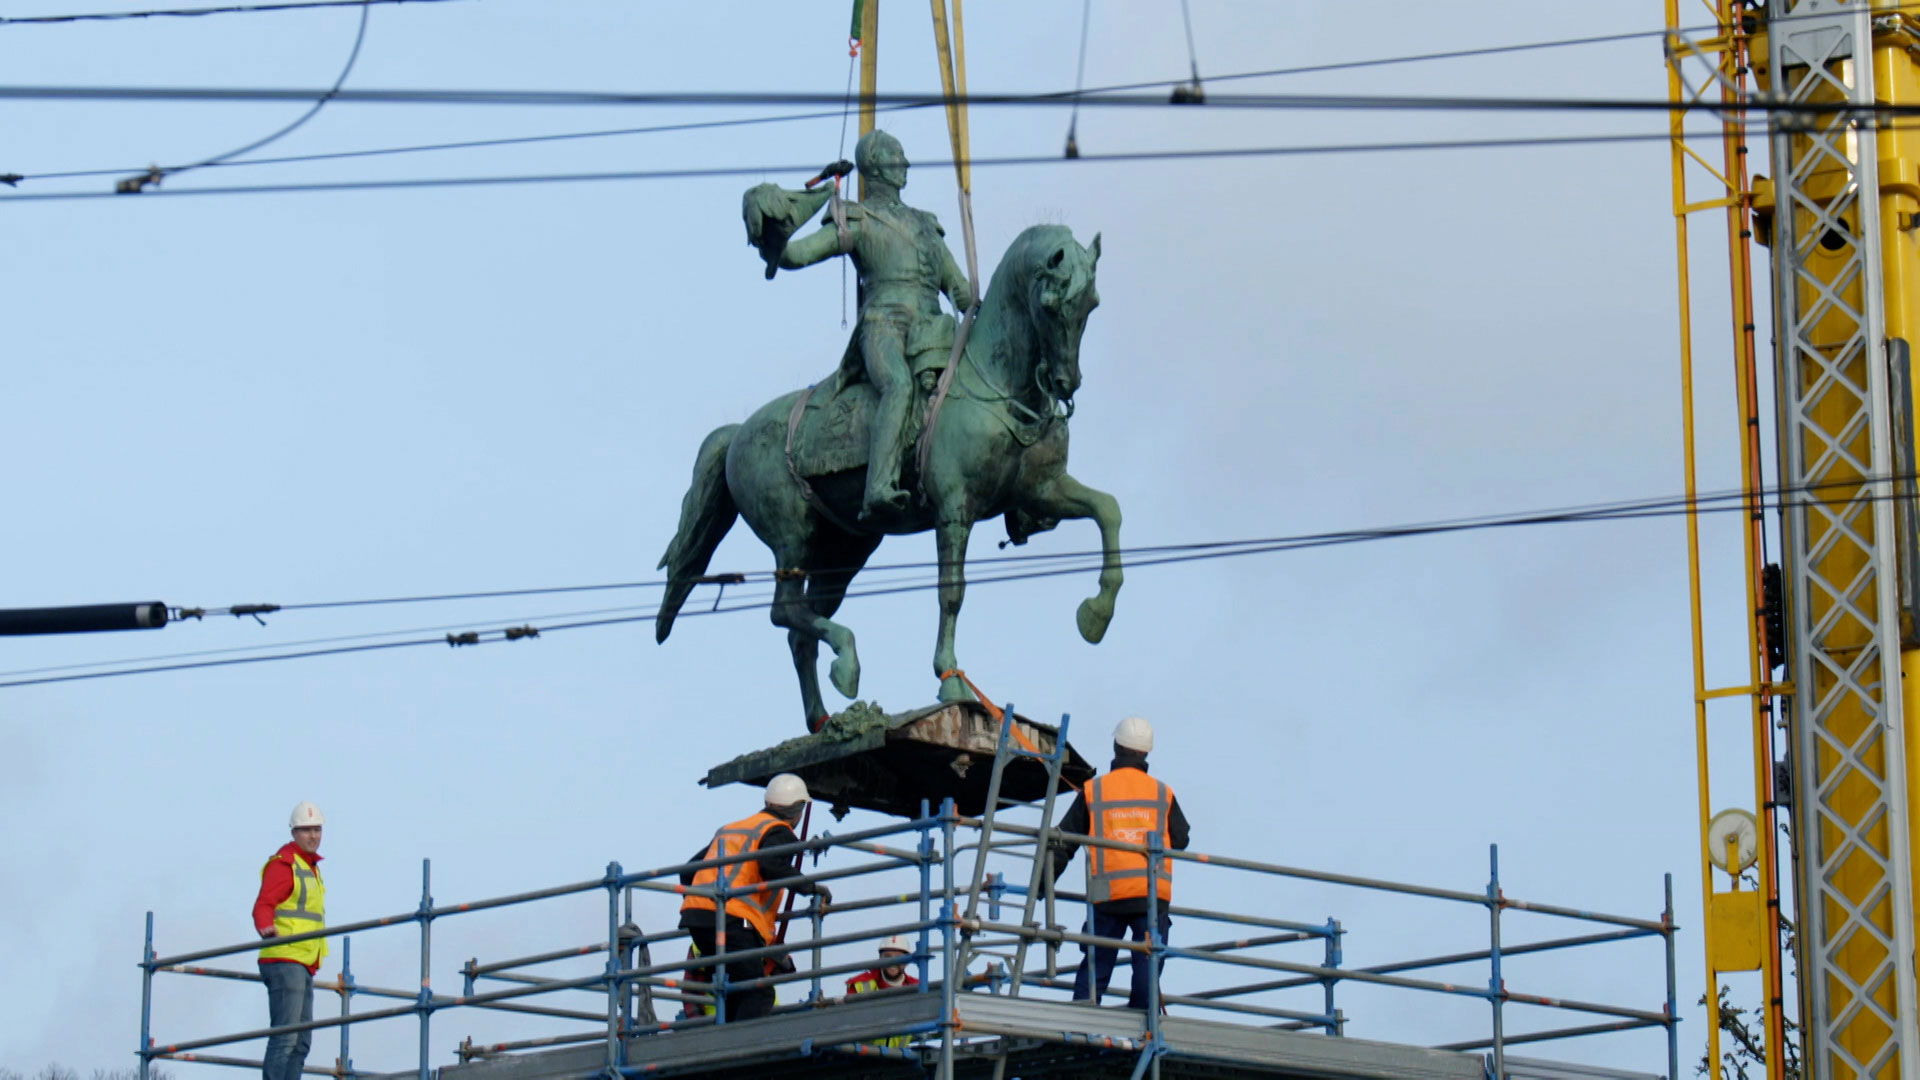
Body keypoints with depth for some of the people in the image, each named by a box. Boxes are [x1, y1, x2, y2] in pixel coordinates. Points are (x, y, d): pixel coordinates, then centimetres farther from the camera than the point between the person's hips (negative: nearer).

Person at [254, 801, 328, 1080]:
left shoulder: (310, 868, 24)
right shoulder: (283, 865, -5)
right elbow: (264, 905, -18)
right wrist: (266, 928, -38)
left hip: (304, 965, 10)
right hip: (285, 961, -10)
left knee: (301, 1041, 8)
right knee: (285, 1037, -15)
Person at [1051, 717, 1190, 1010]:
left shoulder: (1092, 790, 4)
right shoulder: (1163, 793, 6)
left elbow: (1064, 842, 6)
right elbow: (1180, 840, 13)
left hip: (1108, 895, 0)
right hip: (1153, 892, 0)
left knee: (1094, 968, 5)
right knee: (1148, 967, 2)